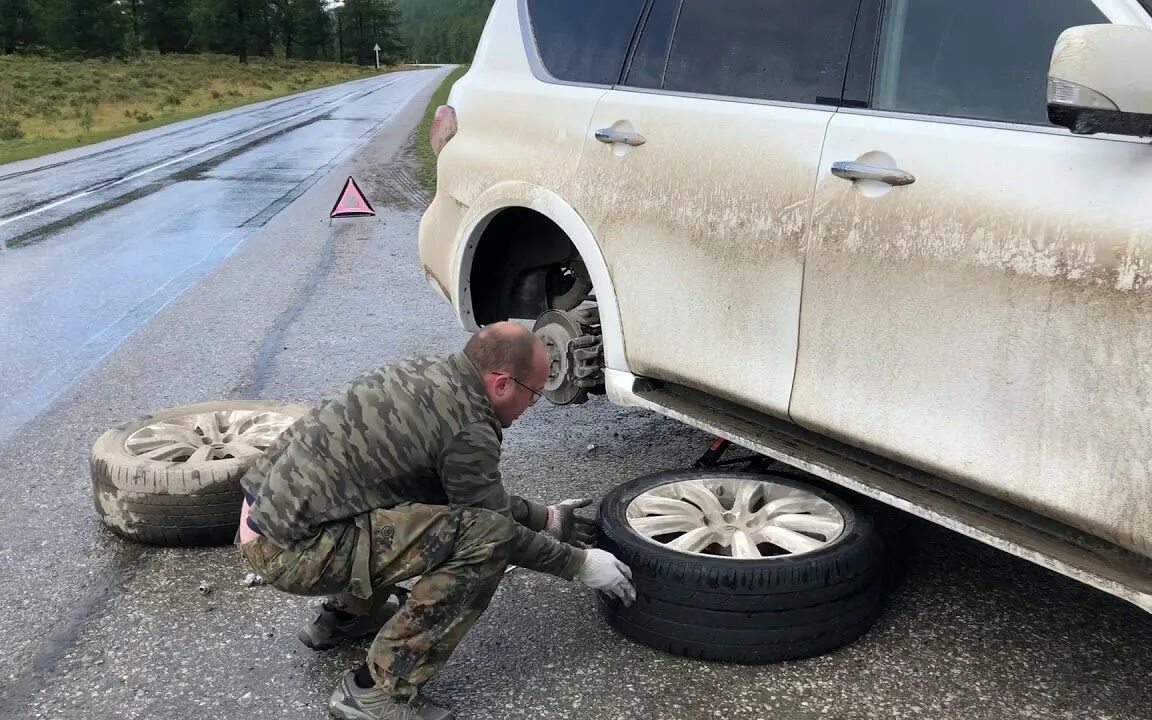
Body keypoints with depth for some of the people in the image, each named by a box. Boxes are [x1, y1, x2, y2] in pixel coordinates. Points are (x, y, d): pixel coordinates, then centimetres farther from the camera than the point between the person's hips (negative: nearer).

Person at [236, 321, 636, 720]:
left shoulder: (430, 375, 11)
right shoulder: (468, 426, -16)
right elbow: (493, 529, -3)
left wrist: (545, 518, 27)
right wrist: (578, 564, 9)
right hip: (289, 546, -10)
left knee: (442, 497, 24)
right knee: (484, 536, -18)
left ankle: (343, 615, 30)